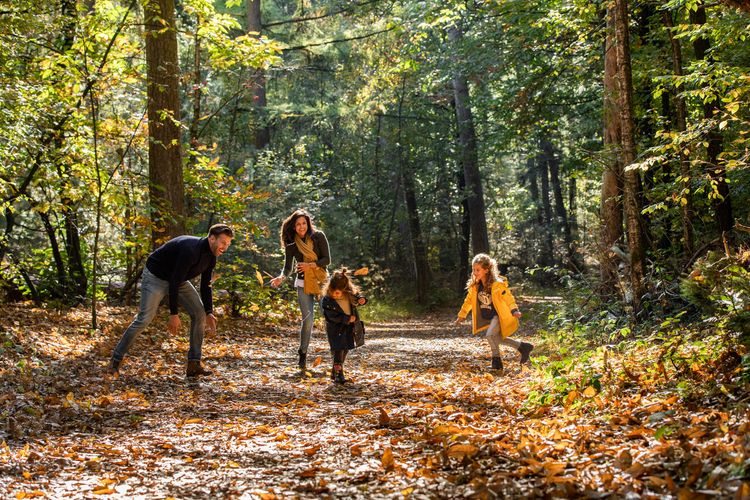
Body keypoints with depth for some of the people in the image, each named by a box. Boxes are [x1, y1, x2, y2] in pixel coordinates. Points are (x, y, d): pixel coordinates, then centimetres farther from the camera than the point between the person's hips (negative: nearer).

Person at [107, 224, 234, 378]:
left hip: (177, 280, 9)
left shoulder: (211, 257, -6)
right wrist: (173, 314, -28)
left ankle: (194, 364, 0)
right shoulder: (190, 250, -34)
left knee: (199, 313, -3)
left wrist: (209, 313, -5)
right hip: (155, 277, -9)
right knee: (144, 319, -15)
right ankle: (116, 360, -1)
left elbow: (205, 286, 5)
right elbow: (174, 282, -32)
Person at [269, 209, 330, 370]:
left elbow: (327, 259, -7)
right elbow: (288, 267, -2)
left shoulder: (318, 236, -5)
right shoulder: (291, 244, -1)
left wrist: (310, 265, -19)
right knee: (307, 319, -8)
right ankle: (303, 354, 4)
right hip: (303, 284, 0)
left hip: (321, 281, 0)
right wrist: (281, 277, -22)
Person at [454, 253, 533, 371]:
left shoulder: (497, 284, -22)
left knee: (490, 334, -23)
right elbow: (469, 300, 11)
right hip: (488, 317, 8)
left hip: (499, 316, -8)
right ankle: (523, 347, 28)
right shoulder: (474, 286, -2)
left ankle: (496, 359, -4)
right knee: (498, 338, 12)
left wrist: (514, 311, -38)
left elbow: (508, 297, -23)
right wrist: (462, 315, 17)